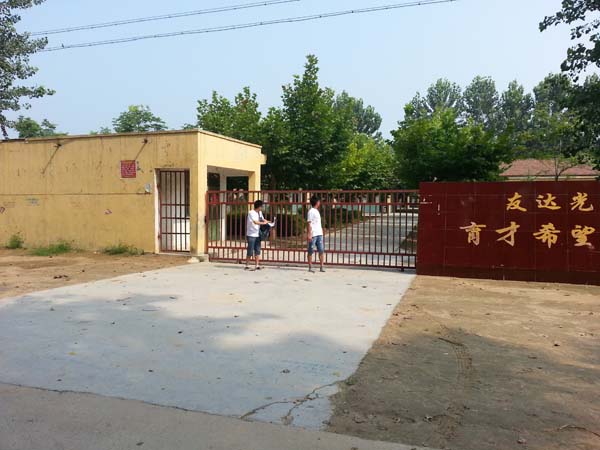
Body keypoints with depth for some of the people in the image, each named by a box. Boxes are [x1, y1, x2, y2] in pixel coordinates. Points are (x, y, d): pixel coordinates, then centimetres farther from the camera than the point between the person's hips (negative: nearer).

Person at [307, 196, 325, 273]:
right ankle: (310, 267, 7)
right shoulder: (311, 211, -8)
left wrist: (322, 231, 20)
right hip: (313, 234, -8)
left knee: (321, 250, 3)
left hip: (319, 234, 8)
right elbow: (308, 223, -13)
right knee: (311, 251, 1)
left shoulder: (317, 211, 18)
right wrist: (309, 234, -18)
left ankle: (322, 267, 8)